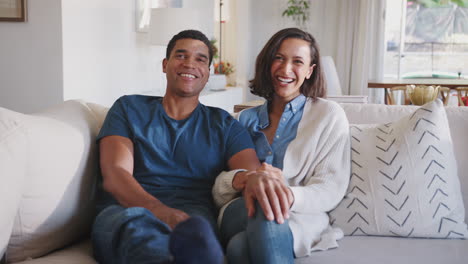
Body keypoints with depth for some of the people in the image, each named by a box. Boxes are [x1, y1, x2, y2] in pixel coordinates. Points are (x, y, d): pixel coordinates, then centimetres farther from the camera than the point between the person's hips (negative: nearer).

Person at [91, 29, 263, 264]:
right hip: (124, 211, -1)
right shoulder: (129, 108, 20)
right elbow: (114, 175, 3)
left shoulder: (223, 124, 24)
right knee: (136, 221, -43)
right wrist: (162, 211, -20)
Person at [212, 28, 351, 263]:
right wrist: (243, 180, -19)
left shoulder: (329, 115, 7)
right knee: (256, 220, -36)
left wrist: (288, 196, -25)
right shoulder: (245, 119, 17)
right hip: (242, 214, 3)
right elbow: (218, 187, 7)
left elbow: (331, 190, -4)